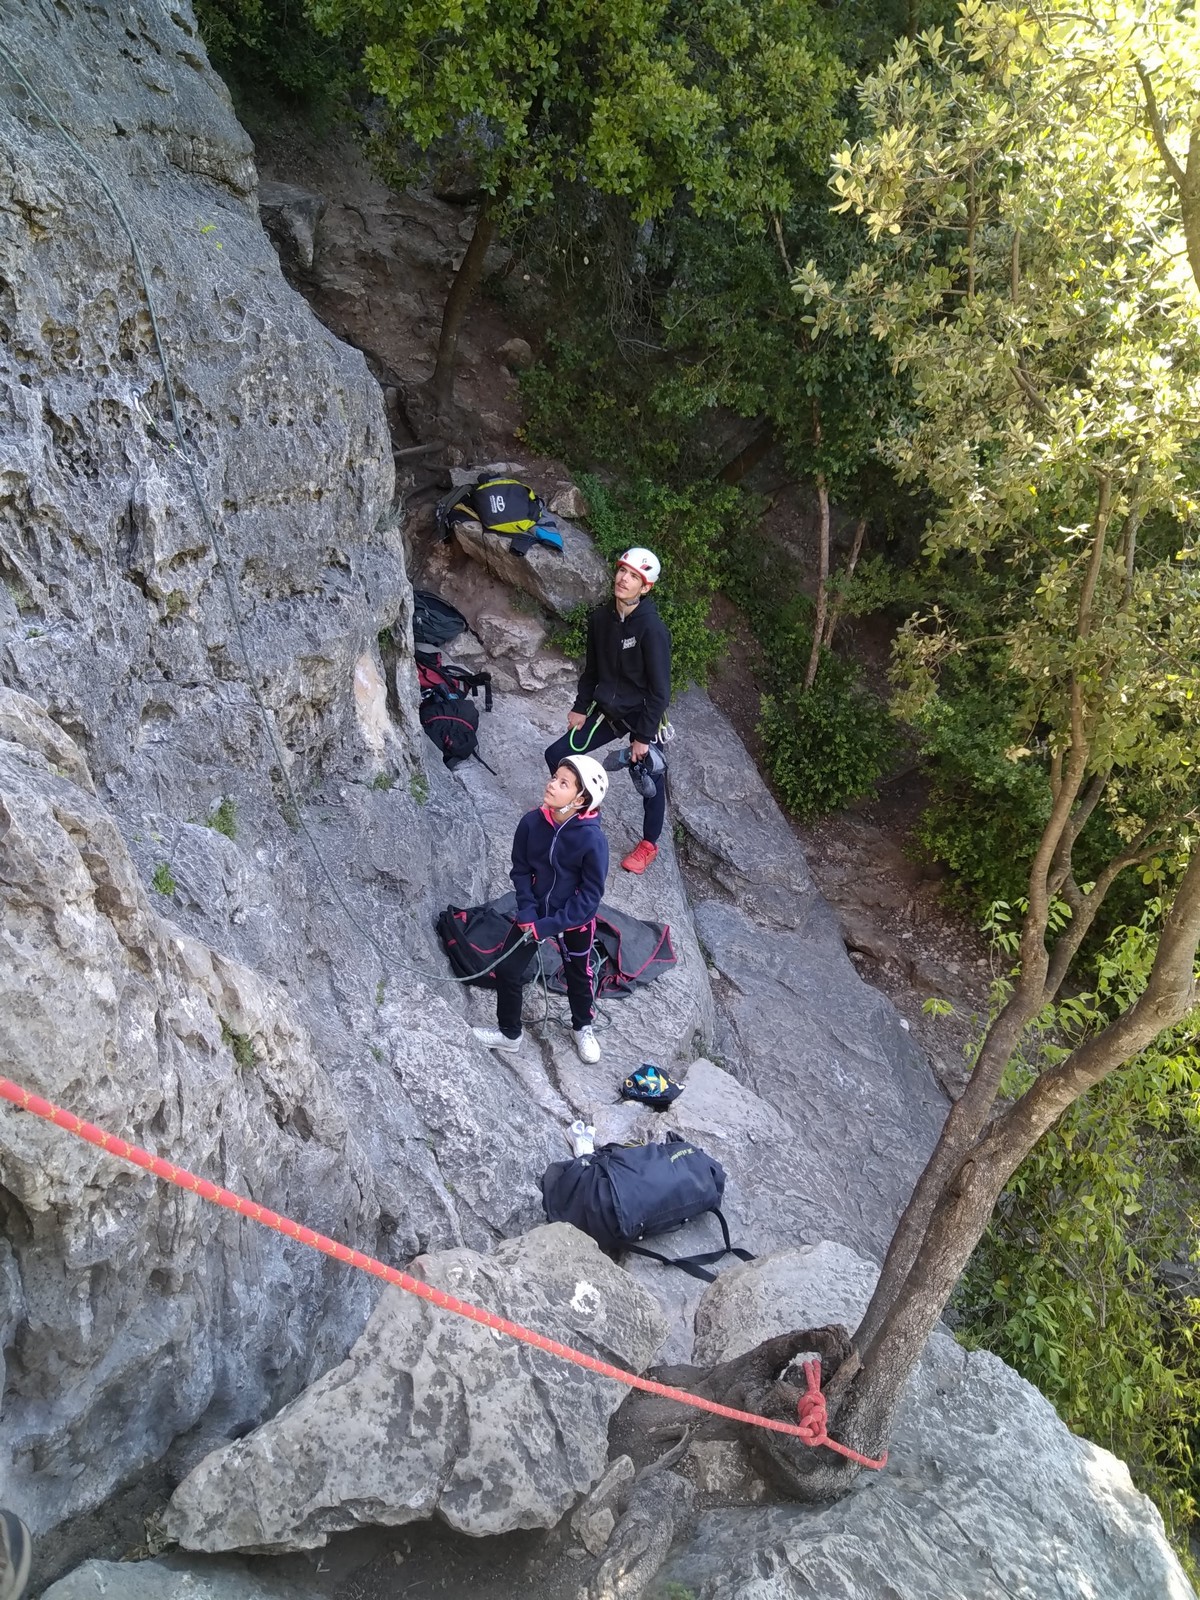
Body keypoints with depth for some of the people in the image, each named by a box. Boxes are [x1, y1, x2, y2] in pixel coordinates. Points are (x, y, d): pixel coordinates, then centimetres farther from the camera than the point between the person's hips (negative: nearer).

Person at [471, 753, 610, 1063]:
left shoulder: (592, 838, -30)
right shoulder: (532, 822, -18)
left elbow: (590, 894, -22)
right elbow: (521, 870, -4)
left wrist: (550, 926, -23)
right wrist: (527, 911, -15)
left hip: (575, 920, -3)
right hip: (534, 912, 3)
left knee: (578, 975, 20)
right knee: (507, 969, 5)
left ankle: (583, 1028, 49)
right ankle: (509, 1033, 30)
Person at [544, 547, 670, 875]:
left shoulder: (652, 628, -23)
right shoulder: (601, 618, -5)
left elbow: (659, 689, -19)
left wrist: (643, 736, -17)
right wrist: (581, 707, 6)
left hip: (642, 714, -6)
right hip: (607, 710, 6)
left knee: (651, 778, 9)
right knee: (557, 755, 3)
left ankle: (649, 844, 33)